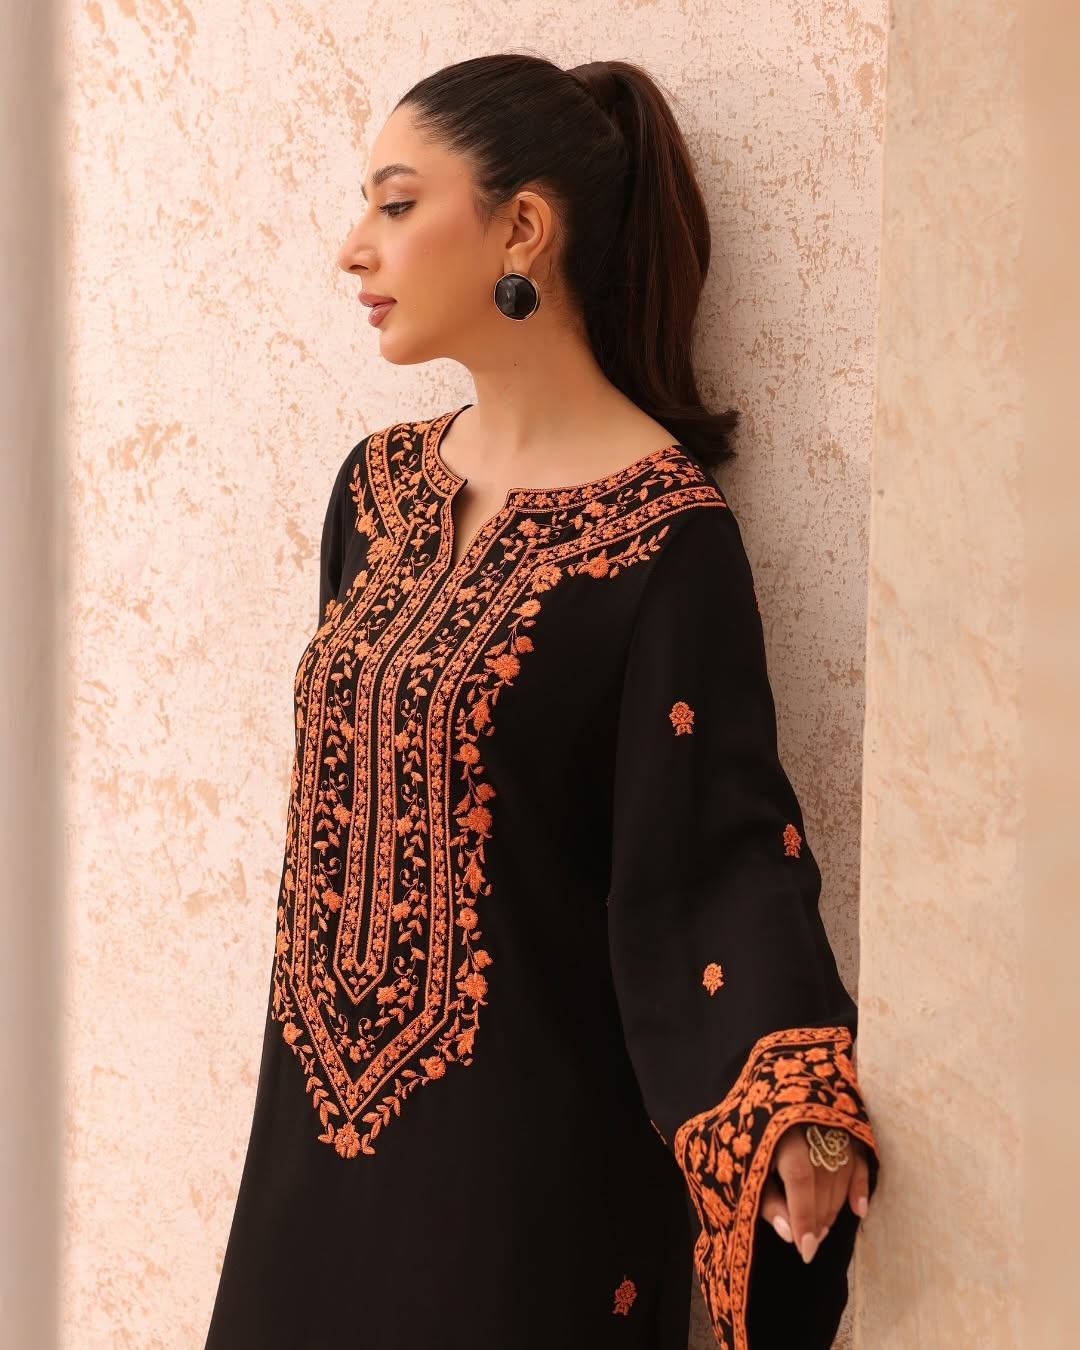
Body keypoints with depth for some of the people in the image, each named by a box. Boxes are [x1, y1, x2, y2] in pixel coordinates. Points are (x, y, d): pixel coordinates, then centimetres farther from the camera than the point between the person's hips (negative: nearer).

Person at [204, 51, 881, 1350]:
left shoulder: (663, 532, -15)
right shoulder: (379, 481, 5)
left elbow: (714, 850, -19)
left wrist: (798, 1120, -33)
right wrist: (320, 1030, 13)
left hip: (526, 1145, -6)